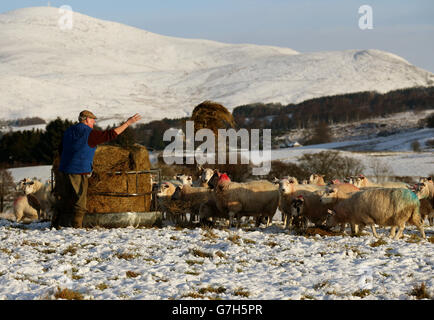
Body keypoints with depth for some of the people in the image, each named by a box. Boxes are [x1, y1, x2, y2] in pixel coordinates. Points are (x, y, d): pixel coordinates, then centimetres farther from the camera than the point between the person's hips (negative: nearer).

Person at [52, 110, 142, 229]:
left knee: (65, 201, 14)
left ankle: (56, 225, 15)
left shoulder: (68, 132, 14)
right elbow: (110, 134, -11)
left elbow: (61, 150, 21)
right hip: (79, 173, -7)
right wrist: (128, 123, -6)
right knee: (79, 204, 0)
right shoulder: (90, 133, -9)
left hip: (64, 171, 7)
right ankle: (76, 227, -1)